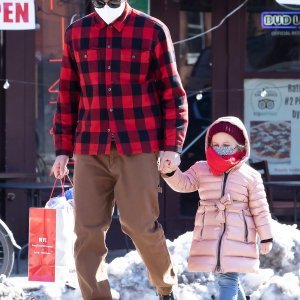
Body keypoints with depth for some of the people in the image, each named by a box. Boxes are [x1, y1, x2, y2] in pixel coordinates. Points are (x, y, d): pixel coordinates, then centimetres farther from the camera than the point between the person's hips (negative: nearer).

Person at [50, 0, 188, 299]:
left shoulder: (153, 30, 0)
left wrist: (173, 145, -6)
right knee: (88, 230, -4)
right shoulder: (76, 33, 9)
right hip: (90, 151, 3)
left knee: (140, 224, -6)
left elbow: (173, 93, 2)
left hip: (139, 148, -3)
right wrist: (62, 149, 10)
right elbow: (68, 95, 14)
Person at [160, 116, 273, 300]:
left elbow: (260, 209, 3)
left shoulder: (250, 176, 1)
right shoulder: (201, 169, 7)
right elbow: (183, 184, -5)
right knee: (230, 279, 11)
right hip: (209, 237, 3)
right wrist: (169, 172, -26)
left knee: (228, 279, -10)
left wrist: (266, 237, 4)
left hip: (238, 236, -3)